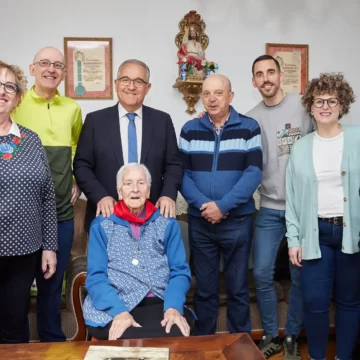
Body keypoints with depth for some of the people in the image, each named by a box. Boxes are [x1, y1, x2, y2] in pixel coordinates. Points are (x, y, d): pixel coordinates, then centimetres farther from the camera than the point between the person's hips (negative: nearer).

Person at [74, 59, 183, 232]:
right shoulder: (95, 120, 1)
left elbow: (173, 164, 4)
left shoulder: (162, 120, 4)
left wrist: (168, 195, -12)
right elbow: (81, 165, -1)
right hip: (107, 215, -1)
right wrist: (100, 196, -14)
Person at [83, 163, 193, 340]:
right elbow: (95, 276, 0)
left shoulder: (167, 223, 11)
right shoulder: (101, 225, 8)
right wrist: (120, 311, -17)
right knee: (131, 341, -30)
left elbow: (180, 272, 6)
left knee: (177, 339, -28)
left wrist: (173, 307, -13)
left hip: (161, 304, 1)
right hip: (114, 307, -1)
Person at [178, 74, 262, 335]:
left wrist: (223, 205, -18)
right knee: (204, 288, 12)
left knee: (238, 287, 9)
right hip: (199, 221, 2)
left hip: (238, 221, -2)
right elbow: (182, 173, 0)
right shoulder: (190, 130, 5)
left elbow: (253, 173, -9)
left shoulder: (249, 127, -1)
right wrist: (203, 205, -14)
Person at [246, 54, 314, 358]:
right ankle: (271, 335, 24)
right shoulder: (250, 118, 5)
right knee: (262, 274, 4)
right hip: (269, 209, 2)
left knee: (300, 276, 7)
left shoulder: (303, 106, -3)